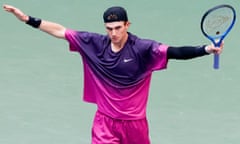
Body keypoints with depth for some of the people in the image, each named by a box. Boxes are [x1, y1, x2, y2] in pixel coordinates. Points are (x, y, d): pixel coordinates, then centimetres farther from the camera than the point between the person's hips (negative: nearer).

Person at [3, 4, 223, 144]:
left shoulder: (143, 48, -16)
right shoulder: (94, 43, -7)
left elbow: (176, 52, -26)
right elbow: (60, 31, -3)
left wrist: (206, 49, -41)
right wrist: (27, 19, -4)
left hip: (134, 123, -1)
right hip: (105, 121, 1)